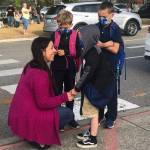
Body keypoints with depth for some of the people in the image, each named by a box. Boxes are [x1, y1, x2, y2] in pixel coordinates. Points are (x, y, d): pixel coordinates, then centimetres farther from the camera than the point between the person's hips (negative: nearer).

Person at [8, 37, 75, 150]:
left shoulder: (31, 66, 6)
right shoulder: (40, 74, -24)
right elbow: (43, 103, -22)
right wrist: (65, 97, -11)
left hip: (20, 113, 9)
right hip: (27, 118, -9)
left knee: (59, 108, 22)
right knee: (68, 114, 0)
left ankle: (35, 133, 14)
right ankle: (38, 137, 1)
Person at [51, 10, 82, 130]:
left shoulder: (75, 35, -5)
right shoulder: (55, 35, -2)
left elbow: (79, 52, -10)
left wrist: (65, 52, -19)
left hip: (70, 68, 0)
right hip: (57, 68, 0)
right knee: (57, 93, 5)